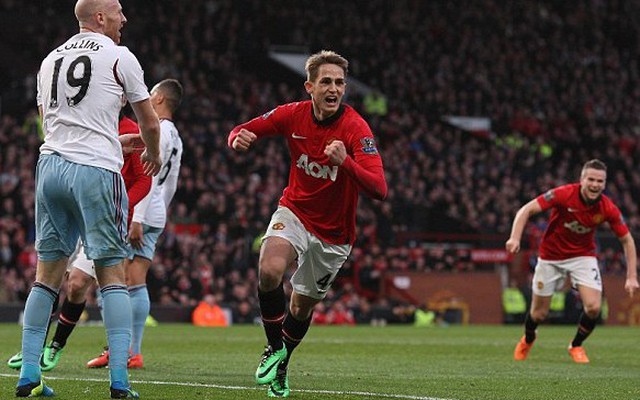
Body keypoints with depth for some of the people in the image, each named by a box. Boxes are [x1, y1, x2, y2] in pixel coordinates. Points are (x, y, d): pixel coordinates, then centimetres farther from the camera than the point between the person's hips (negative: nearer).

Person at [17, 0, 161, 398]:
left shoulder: (50, 60, 16)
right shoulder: (119, 57, -1)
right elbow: (150, 123, 5)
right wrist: (153, 155, 28)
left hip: (50, 166, 5)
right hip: (95, 170, -5)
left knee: (48, 272, 11)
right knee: (112, 272, 0)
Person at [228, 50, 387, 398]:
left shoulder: (356, 128, -23)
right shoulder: (293, 115, -12)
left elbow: (378, 190, -32)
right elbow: (244, 132, 1)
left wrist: (345, 161, -50)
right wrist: (238, 138, -24)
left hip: (334, 233, -1)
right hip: (294, 212, 1)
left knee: (302, 307, 11)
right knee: (269, 271, -28)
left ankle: (280, 368, 40)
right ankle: (274, 348, -5)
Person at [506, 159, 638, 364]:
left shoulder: (608, 209, -18)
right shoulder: (564, 194, -25)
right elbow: (526, 210, -22)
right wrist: (515, 237, -37)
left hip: (583, 256, 1)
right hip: (551, 256, -1)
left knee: (593, 307, -19)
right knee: (539, 314, 6)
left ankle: (576, 346, 11)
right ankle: (528, 339, 43)